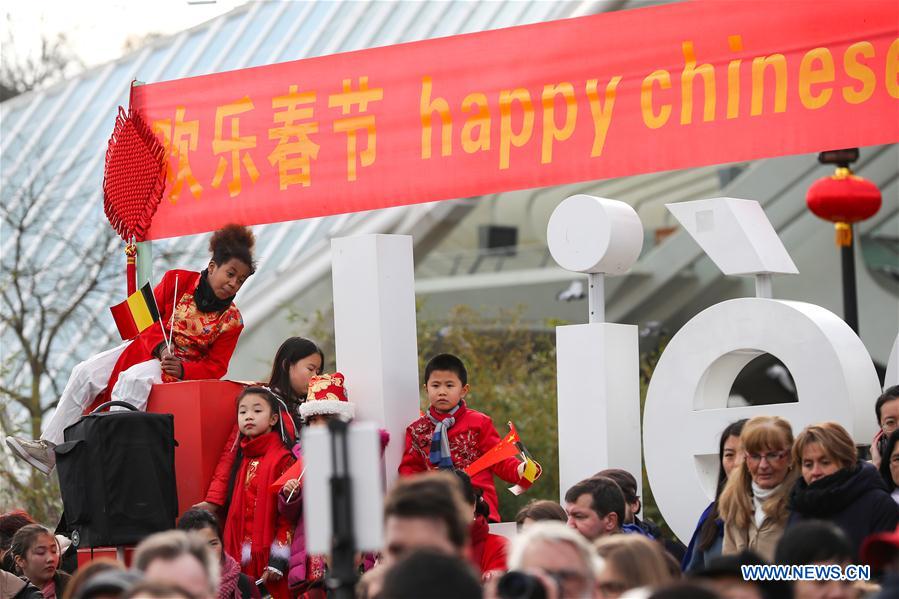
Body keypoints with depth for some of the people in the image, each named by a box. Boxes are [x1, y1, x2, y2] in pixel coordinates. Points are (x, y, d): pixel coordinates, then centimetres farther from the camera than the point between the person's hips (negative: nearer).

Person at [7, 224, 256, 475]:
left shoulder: (231, 321, -8)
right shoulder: (178, 281, -5)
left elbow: (215, 367, -6)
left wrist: (182, 369, -24)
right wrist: (160, 346, -19)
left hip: (178, 369, -4)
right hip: (146, 348, 4)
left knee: (134, 379, -35)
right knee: (85, 373, -10)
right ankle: (50, 448, -10)